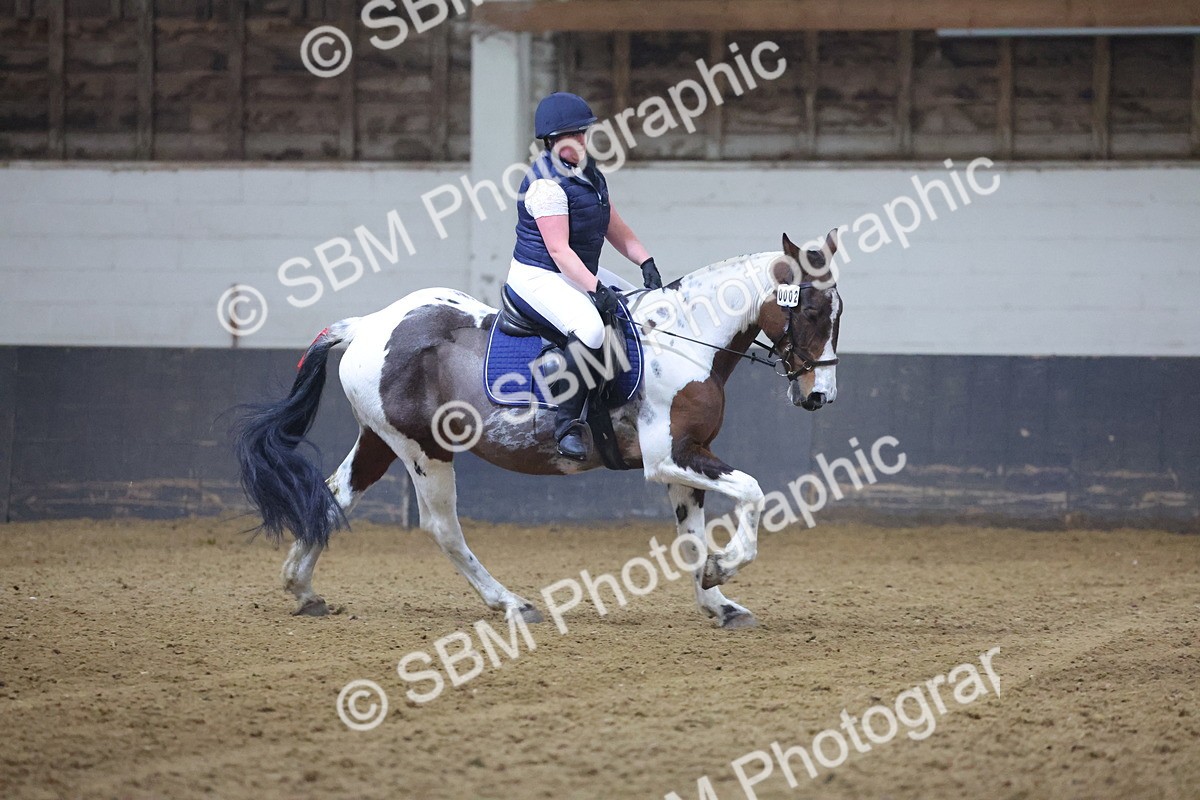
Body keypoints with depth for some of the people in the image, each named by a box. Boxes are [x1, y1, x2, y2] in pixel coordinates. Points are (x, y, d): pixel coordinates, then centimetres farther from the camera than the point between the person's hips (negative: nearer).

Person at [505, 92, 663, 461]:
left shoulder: (588, 172, 11)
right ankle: (567, 422, -26)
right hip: (539, 276, -10)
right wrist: (595, 288, -33)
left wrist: (645, 262, 0)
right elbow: (558, 249, -25)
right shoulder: (547, 183, -19)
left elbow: (614, 227, 14)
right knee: (589, 328, -33)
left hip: (580, 272, 10)